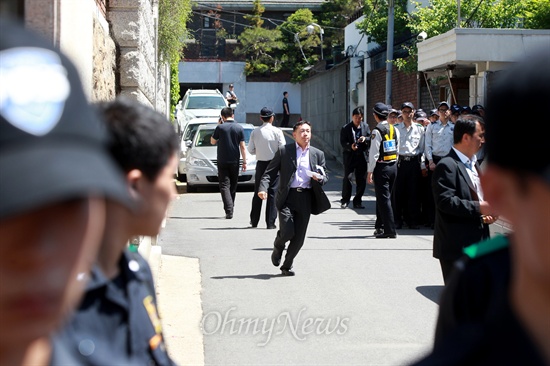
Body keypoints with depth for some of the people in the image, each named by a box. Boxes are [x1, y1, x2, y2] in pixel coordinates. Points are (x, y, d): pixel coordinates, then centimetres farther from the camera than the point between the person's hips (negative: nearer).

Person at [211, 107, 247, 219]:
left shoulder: (220, 127, -8)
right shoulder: (239, 128, -2)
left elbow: (212, 142, 7)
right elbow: (242, 147, -1)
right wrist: (244, 161, 4)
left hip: (222, 161, -2)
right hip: (235, 161, 2)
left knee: (224, 185, -3)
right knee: (233, 186, 16)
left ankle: (229, 210, -18)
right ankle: (230, 209, 24)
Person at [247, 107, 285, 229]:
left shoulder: (255, 132, -2)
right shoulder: (277, 131, -8)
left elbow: (251, 150, 1)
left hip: (261, 164, 2)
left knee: (258, 193, 14)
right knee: (273, 193, 2)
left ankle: (254, 221, 20)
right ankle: (270, 222, -1)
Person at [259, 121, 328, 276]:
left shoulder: (318, 154, 14)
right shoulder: (284, 151, 4)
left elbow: (325, 177, 17)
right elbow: (269, 172, 3)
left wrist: (320, 178, -7)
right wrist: (263, 188, -14)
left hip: (306, 199, 3)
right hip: (287, 197, -3)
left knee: (299, 237, 2)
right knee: (287, 232, -15)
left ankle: (287, 266, 21)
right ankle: (278, 247, 21)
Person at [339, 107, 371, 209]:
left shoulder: (365, 126, 9)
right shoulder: (345, 128, -2)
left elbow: (370, 138, 10)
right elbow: (343, 142, -7)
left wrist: (365, 139, -13)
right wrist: (350, 146, -26)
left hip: (362, 156, 3)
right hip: (350, 156, -3)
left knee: (361, 180, 5)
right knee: (347, 178, -4)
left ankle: (357, 201, 15)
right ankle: (345, 200, 8)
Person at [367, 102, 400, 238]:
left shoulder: (377, 131, -14)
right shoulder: (394, 129, 7)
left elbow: (374, 153, -15)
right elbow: (398, 149, 11)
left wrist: (369, 172, -10)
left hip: (381, 167, -7)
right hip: (393, 166, 7)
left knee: (384, 199, -4)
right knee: (383, 197, 17)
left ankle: (390, 230, -6)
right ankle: (380, 226, 26)